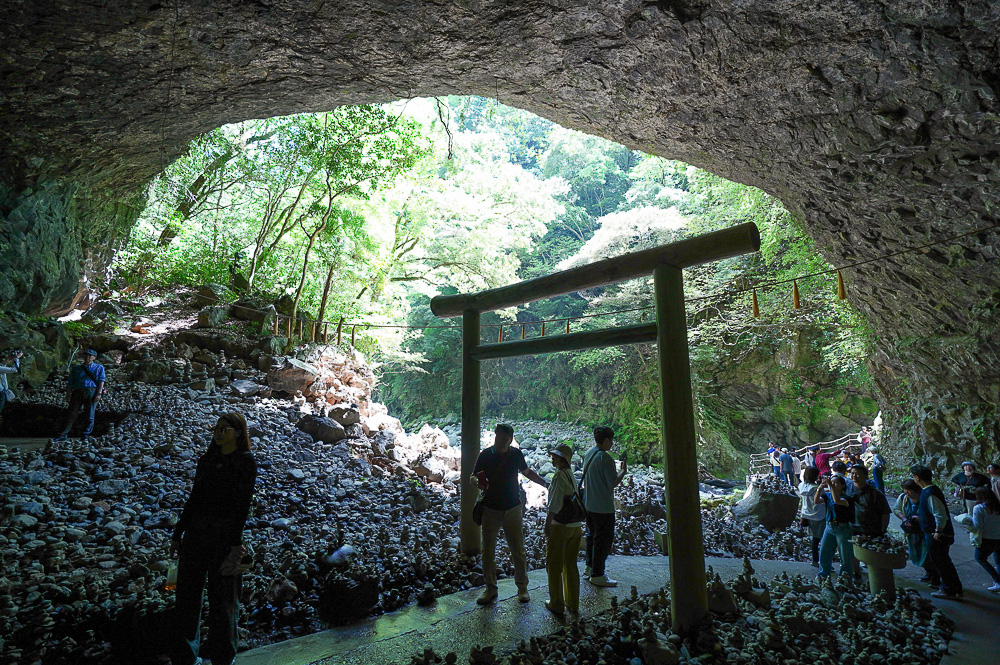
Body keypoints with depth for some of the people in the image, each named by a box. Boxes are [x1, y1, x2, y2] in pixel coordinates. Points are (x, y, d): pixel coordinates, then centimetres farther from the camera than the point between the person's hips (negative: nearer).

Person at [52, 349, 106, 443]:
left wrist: (99, 394, -9)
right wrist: (68, 394, 3)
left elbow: (101, 381, 3)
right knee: (71, 414, -3)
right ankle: (63, 435, 2)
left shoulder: (99, 368, 15)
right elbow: (70, 383, 16)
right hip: (78, 392, 2)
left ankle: (85, 436, 1)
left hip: (92, 392, -2)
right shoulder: (76, 368, 21)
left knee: (90, 416, -4)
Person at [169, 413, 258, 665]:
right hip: (196, 530, 6)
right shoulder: (207, 459, 11)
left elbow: (243, 504, -13)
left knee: (222, 597, 6)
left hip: (224, 535, -6)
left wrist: (235, 544, -17)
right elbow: (194, 498, 15)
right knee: (187, 593, 12)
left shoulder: (245, 461, -8)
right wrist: (177, 534, 14)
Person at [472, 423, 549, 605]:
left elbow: (527, 472, 16)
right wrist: (477, 483, -30)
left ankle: (522, 588, 24)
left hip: (513, 508, 1)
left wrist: (545, 483, 10)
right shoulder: (485, 455, -9)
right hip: (491, 509, -1)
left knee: (518, 550, 6)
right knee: (488, 551, 7)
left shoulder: (516, 454, -2)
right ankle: (490, 589, 24)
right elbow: (473, 476, -6)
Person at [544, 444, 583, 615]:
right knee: (571, 565, 18)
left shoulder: (559, 476, -17)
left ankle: (557, 604, 17)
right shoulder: (572, 476, 6)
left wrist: (547, 524, -13)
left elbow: (554, 504, -19)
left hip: (560, 526, -7)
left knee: (554, 566, 8)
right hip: (576, 526, 7)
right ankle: (573, 604, 26)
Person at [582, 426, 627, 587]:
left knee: (592, 535, 22)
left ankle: (590, 567, 35)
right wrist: (624, 471, -6)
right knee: (603, 540, 3)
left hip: (589, 505, 9)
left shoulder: (588, 453, 5)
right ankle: (597, 575, 11)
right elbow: (613, 483, -20)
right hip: (603, 507, -9)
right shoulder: (605, 458, -22)